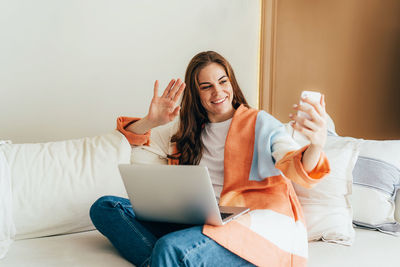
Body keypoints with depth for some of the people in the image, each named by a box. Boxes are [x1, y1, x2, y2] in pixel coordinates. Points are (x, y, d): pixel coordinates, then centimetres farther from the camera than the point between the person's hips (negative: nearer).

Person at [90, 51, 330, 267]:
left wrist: (317, 145, -31)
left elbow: (296, 169, -7)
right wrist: (151, 122, 5)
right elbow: (131, 134, 28)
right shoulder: (187, 133, 23)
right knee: (106, 207, -10)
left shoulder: (261, 123, 10)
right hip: (207, 226, 6)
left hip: (261, 228, -6)